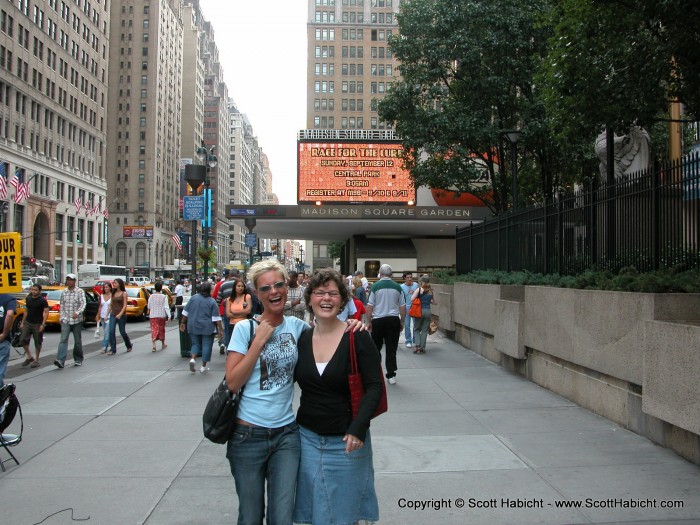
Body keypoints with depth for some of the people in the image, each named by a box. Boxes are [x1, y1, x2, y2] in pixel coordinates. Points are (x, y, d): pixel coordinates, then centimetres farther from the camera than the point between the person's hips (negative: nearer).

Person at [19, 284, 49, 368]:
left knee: (37, 342, 3)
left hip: (37, 324, -5)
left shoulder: (42, 300, -9)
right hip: (27, 323, 5)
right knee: (23, 340, -2)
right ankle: (29, 357, 15)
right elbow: (26, 311, 17)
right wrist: (22, 322, 14)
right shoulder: (28, 298, 8)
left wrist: (43, 324, -18)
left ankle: (36, 360, 14)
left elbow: (46, 312, -11)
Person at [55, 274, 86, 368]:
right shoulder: (64, 292, 10)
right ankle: (60, 360, -21)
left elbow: (83, 304, -13)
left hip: (77, 320, -2)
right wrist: (61, 316, 7)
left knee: (77, 341, 6)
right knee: (63, 340, -12)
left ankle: (78, 360, 20)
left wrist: (77, 312, -29)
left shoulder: (80, 291, -3)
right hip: (66, 320, 2)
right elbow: (62, 305, 16)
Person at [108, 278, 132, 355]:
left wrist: (120, 314, -22)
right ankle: (113, 350, -5)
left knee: (122, 332, 5)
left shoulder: (123, 293, -4)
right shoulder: (113, 293, 11)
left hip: (121, 315, -4)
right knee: (111, 332, -8)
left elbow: (125, 305, -10)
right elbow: (111, 304, 13)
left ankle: (129, 345, 28)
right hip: (113, 314, 4)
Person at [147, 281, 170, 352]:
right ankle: (163, 344, 29)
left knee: (154, 330, -1)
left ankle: (154, 345, -18)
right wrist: (169, 316, -13)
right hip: (162, 315, 0)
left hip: (153, 316, 0)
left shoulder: (151, 296, -3)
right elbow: (166, 307, -13)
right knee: (161, 329, 15)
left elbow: (148, 307, 7)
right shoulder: (164, 297, -8)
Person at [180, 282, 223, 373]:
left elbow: (185, 312, 5)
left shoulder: (193, 297, 0)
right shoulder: (212, 302, -8)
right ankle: (203, 366, 9)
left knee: (195, 343, 16)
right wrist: (220, 329, -6)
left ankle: (193, 359, -7)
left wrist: (182, 323, 15)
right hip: (207, 328, -3)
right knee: (206, 345, 7)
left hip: (193, 327, 3)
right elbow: (216, 318, -10)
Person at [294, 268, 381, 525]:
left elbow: (374, 386, -12)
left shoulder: (357, 337, -11)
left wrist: (358, 427, -22)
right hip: (308, 437, 3)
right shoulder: (301, 338, 1)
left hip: (347, 440, -3)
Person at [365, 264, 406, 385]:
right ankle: (391, 375, 6)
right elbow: (403, 307, 5)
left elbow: (369, 306, -5)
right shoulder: (398, 287, 1)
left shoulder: (375, 286, -5)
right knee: (391, 349, 5)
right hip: (394, 320, 2)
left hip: (378, 320, -1)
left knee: (376, 348, 13)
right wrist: (402, 322, 15)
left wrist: (368, 321, 4)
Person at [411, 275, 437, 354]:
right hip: (428, 311, 2)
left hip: (419, 311, -2)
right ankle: (422, 348, 9)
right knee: (424, 330, 9)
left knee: (416, 329, 11)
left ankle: (417, 345, -4)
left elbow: (412, 299, -11)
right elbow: (434, 302, 12)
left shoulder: (419, 290, -7)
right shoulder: (431, 291, 3)